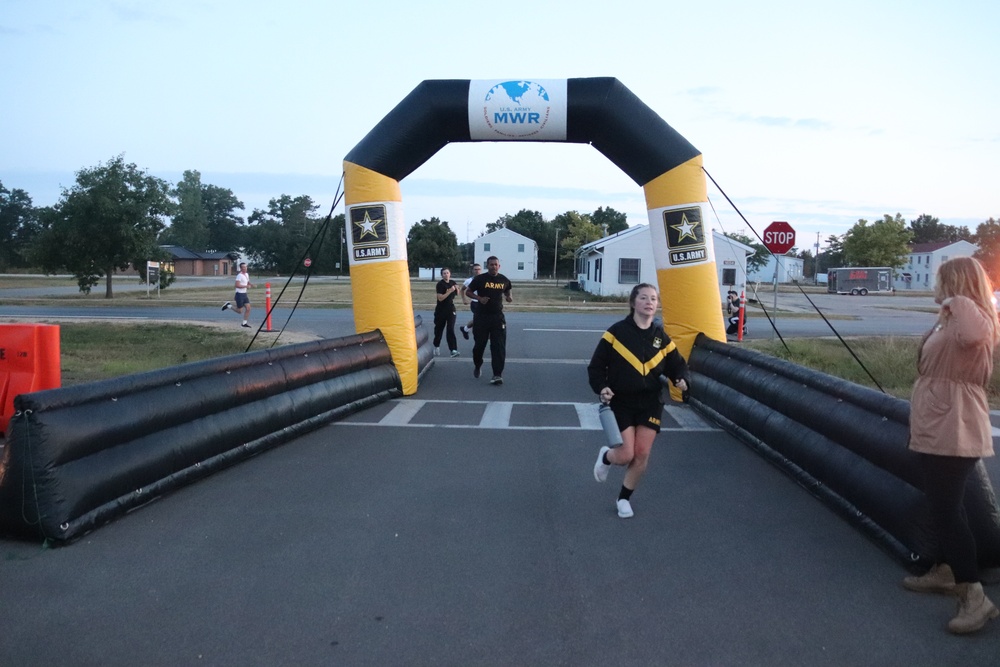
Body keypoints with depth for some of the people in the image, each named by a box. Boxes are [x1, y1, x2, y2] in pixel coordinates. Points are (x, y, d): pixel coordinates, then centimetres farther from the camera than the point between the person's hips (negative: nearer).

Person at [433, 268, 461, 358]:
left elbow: (457, 294, 22)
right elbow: (440, 298, -21)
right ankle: (436, 347, 30)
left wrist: (457, 288, 0)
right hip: (441, 310, -3)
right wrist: (450, 291, -25)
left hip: (451, 309, 3)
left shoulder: (453, 282, 5)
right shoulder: (440, 284, -12)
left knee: (451, 329, -7)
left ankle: (453, 350, -15)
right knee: (439, 329, 10)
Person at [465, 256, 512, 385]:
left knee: (499, 346, -7)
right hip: (482, 316, -1)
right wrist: (479, 298, -15)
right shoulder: (479, 279, -6)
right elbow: (468, 292, 2)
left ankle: (497, 375, -7)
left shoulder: (504, 280, 4)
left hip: (498, 317, 2)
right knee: (480, 344, 9)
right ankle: (477, 365, 38)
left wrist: (508, 297, -1)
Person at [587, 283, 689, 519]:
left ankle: (624, 498, 24)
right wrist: (601, 387, -22)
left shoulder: (661, 336, 0)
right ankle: (606, 456, 32)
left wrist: (681, 380, -11)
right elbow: (596, 365, -6)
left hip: (650, 402, 3)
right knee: (626, 455, -6)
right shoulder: (617, 331, -11)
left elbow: (677, 364, 10)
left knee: (642, 455, 1)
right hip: (621, 401, -3)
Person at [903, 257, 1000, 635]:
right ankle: (946, 573, 30)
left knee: (946, 510, -11)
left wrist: (958, 301, -28)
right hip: (938, 428, 11)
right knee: (944, 506, 18)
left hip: (953, 432, -11)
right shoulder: (950, 321, 17)